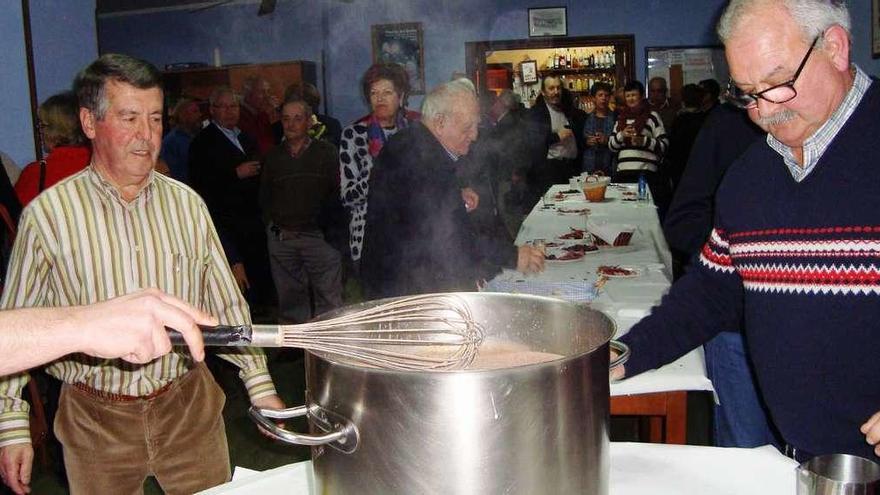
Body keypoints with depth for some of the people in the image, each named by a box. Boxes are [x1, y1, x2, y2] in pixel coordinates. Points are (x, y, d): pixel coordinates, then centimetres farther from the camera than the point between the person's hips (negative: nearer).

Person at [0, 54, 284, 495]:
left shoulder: (187, 204, 1)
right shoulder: (47, 214, -7)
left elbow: (226, 305, 6)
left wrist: (259, 386, 3)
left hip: (190, 408, 2)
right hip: (95, 421, -2)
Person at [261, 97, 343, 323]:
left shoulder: (326, 152, 5)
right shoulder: (273, 157, 14)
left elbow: (337, 193, 1)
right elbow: (264, 198, 19)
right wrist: (272, 224, 8)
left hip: (318, 236, -3)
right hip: (280, 239, 3)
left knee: (329, 298, -7)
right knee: (290, 298, 6)